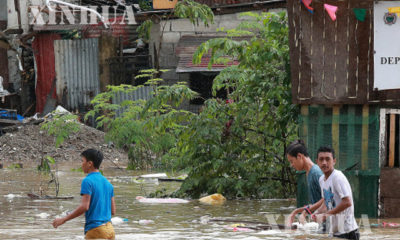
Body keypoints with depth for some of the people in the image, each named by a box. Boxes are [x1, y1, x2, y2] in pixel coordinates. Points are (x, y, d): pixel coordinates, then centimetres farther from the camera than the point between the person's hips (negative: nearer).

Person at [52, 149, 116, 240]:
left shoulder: (88, 181, -9)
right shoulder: (107, 183, 14)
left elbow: (84, 207, -18)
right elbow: (113, 211, 14)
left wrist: (63, 219, -13)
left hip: (95, 229, -7)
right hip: (110, 229, 7)